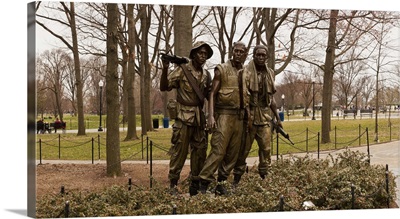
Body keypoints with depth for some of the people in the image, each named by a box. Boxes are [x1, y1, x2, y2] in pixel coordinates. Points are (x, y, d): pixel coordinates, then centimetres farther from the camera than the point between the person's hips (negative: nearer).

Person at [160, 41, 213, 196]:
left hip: (199, 118, 6)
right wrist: (165, 69, -24)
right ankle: (173, 183, 7)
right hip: (184, 117, -6)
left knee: (200, 152, 9)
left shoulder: (206, 75, 11)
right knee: (179, 151, -4)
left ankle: (195, 184, 20)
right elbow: (164, 87, -10)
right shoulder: (182, 70, -5)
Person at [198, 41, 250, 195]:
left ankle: (221, 183, 15)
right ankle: (203, 182, -7)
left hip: (239, 117, 6)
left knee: (233, 153, 6)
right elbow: (212, 93, -4)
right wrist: (211, 115, -14)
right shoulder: (222, 70, -1)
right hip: (224, 115, -6)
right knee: (218, 150, -13)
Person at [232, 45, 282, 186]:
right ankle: (237, 177, 11)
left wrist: (278, 118, 17)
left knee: (266, 148, 3)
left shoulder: (270, 74, 13)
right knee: (243, 148, 0)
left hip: (265, 116, 5)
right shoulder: (245, 72, -5)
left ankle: (264, 176, 14)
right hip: (248, 115, -5)